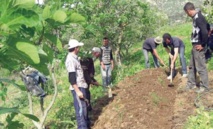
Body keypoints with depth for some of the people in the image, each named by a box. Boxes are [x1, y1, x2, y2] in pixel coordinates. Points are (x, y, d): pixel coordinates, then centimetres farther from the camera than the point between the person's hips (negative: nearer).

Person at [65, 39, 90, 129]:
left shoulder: (74, 58, 13)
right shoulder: (70, 59, -18)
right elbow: (71, 77, -23)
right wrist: (77, 91, -24)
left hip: (81, 86, 11)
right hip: (77, 88, -11)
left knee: (84, 106, 20)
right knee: (80, 109, -7)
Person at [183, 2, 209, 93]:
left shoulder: (198, 18, -20)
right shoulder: (196, 17, 10)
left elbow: (205, 32, -29)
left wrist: (203, 45, -18)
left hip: (199, 47, -10)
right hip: (195, 46, 10)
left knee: (201, 67, -1)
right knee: (192, 66, 18)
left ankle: (204, 87, 9)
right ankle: (191, 84, 29)